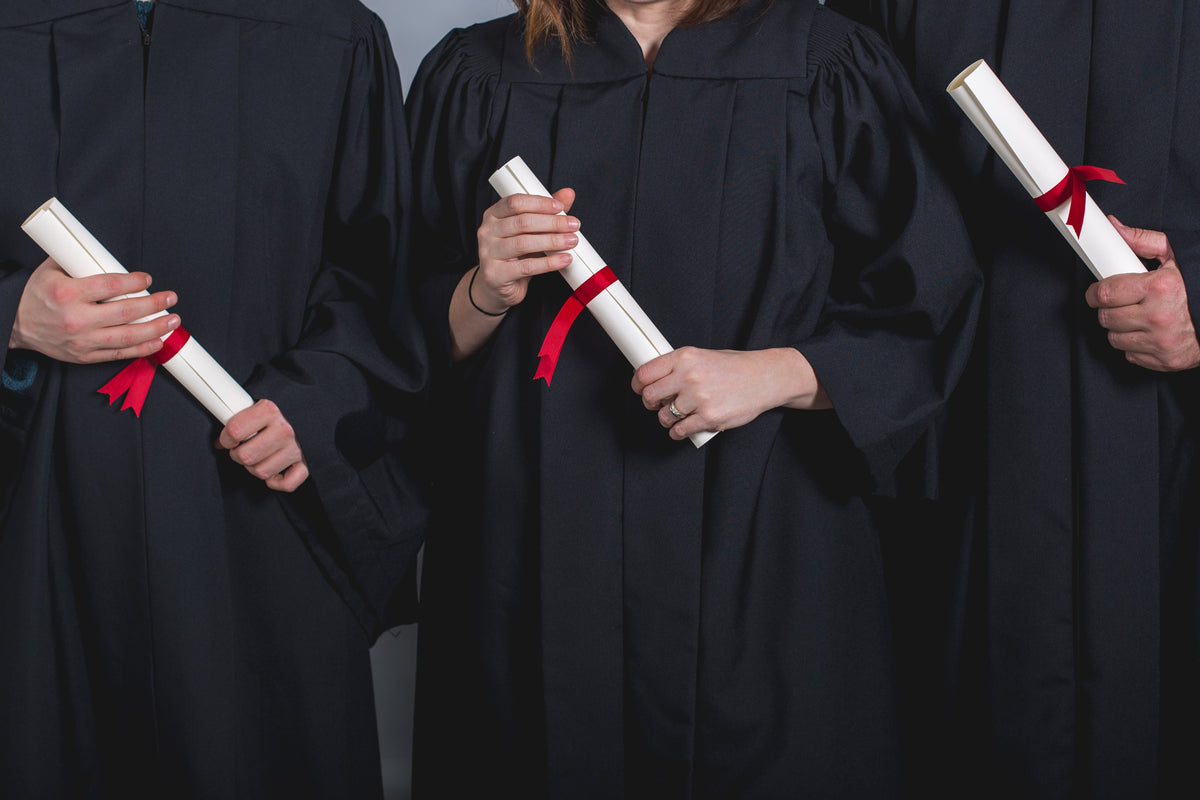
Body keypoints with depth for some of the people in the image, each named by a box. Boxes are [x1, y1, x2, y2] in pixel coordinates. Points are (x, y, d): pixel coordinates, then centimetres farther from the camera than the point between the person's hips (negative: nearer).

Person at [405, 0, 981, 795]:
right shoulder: (473, 80, 5)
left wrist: (776, 373, -16)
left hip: (762, 564, -1)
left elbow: (926, 313, -1)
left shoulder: (832, 72, 0)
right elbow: (424, 341, 7)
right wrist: (486, 295, -14)